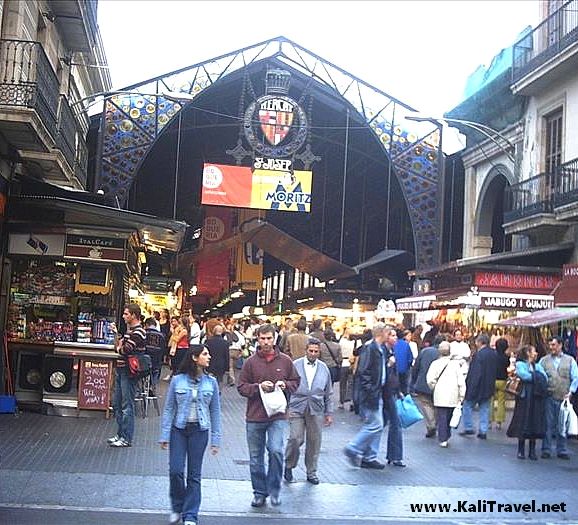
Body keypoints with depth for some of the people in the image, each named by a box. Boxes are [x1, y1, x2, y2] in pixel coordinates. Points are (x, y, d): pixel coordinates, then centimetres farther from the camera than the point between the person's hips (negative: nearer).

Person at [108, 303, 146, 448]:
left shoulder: (138, 332, -17)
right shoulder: (129, 329, 15)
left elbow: (125, 350, -23)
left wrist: (119, 348, -2)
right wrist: (116, 333, 12)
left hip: (128, 372, -10)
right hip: (120, 370, 10)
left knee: (127, 406, -2)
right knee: (116, 403, 16)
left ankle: (126, 438, 6)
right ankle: (120, 434, 27)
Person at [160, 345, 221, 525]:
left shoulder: (211, 382, 1)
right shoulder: (177, 380, -4)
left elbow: (215, 411, 5)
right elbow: (168, 409, 0)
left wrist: (216, 439, 2)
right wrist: (164, 435, -4)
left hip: (199, 431, 1)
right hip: (179, 430, -1)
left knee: (194, 475, 5)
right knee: (175, 471, -5)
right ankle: (177, 508, 21)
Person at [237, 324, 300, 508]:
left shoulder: (285, 361, 2)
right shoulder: (250, 362, -1)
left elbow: (295, 382, 12)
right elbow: (241, 387, 0)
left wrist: (285, 385, -8)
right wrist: (258, 387, -15)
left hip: (278, 416, -1)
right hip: (255, 416, 1)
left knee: (276, 450, -17)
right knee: (255, 458, 9)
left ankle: (274, 489, 4)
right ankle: (259, 492, 25)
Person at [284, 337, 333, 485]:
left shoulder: (324, 368, 10)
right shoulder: (295, 365, 2)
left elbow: (329, 393, 15)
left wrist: (329, 413, 12)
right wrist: (285, 407, 0)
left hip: (316, 410, 3)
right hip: (297, 408, -2)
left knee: (314, 442, 4)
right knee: (296, 439, -10)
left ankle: (311, 472, 19)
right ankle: (289, 466, 13)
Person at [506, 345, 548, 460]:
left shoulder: (538, 366, 18)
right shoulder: (520, 364, 2)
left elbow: (545, 379, 4)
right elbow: (524, 375, -16)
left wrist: (532, 377, -11)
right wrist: (538, 377, -3)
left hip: (537, 398, 5)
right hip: (525, 398, -5)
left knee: (535, 424, 3)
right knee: (523, 424, -3)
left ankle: (532, 451, 10)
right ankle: (521, 451, 6)